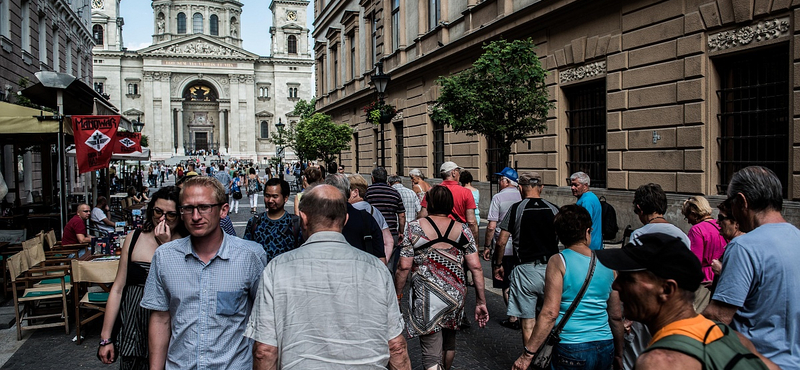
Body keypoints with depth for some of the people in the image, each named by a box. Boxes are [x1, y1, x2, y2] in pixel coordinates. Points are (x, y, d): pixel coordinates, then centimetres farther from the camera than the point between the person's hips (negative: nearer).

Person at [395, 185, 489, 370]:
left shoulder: (415, 227, -6)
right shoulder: (463, 230, 1)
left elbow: (404, 267, -9)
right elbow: (476, 267, -3)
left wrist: (397, 295, 3)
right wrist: (481, 301, 3)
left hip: (426, 300, -4)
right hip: (456, 298, 4)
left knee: (431, 354, 1)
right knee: (449, 341, 29)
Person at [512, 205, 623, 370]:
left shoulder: (558, 262, -9)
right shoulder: (607, 263, 4)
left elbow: (550, 313, -17)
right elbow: (616, 316, 10)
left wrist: (527, 354, -15)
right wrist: (618, 355, 22)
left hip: (572, 350, -5)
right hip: (606, 349, 5)